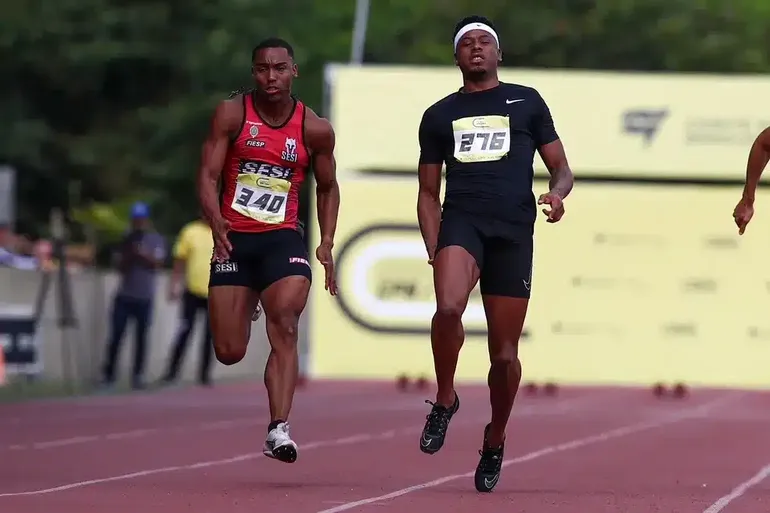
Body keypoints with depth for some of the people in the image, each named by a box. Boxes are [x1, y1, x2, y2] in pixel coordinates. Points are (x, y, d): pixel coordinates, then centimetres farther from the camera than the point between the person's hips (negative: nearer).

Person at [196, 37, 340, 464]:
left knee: (284, 328, -24)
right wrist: (215, 221, -26)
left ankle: (279, 430, -29)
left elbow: (327, 188, 15)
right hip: (234, 239, 0)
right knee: (229, 353, 1)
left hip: (283, 238, 0)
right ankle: (246, 312, 41)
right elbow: (208, 175, -7)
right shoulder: (232, 114, -3)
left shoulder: (314, 129, 0)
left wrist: (327, 244, 3)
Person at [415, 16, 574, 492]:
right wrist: (433, 249, 4)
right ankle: (445, 400, -8)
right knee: (448, 308, -31)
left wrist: (557, 193, -8)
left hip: (513, 232, 0)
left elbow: (561, 167, 16)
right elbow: (429, 193, 19)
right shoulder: (439, 115, 18)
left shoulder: (527, 102, 15)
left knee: (505, 353, 1)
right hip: (461, 222, 0)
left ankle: (495, 442, 23)